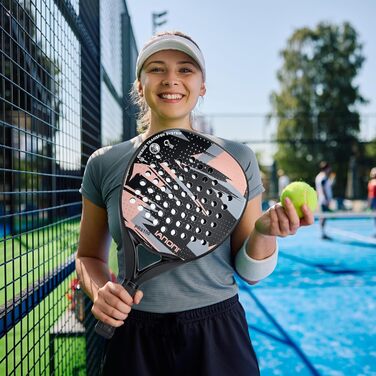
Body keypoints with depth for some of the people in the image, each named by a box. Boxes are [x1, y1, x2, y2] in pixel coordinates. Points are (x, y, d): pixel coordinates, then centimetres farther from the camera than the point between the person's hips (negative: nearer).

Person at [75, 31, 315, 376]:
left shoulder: (236, 159, -5)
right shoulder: (104, 165, -3)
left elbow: (250, 272, -1)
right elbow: (89, 257, 8)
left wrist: (265, 232, -21)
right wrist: (99, 291, -12)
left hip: (218, 337, 0)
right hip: (134, 338, 1)